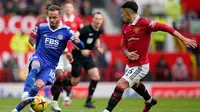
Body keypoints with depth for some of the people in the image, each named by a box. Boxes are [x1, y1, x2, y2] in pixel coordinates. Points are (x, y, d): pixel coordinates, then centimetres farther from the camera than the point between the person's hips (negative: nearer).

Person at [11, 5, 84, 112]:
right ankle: (25, 95, -53)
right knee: (35, 68, -36)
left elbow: (81, 46, -12)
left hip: (51, 65, 0)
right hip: (39, 58, 0)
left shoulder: (66, 31, -4)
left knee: (39, 85, -21)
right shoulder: (41, 28, 3)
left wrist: (78, 41, -33)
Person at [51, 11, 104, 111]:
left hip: (87, 56, 6)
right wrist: (81, 50, -31)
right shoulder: (86, 29, -24)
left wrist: (98, 48, 3)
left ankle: (88, 101, 1)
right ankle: (58, 83, 30)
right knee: (75, 82, 1)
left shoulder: (99, 31, -2)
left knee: (96, 77, -11)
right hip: (77, 57, -6)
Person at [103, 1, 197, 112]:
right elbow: (124, 46, 10)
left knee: (120, 85, -19)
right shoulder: (125, 27, 3)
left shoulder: (144, 23, -20)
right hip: (131, 64, 9)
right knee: (134, 84, 33)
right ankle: (150, 101, 60)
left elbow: (165, 27, -19)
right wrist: (127, 53, -15)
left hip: (140, 66, -9)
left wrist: (184, 39, -21)